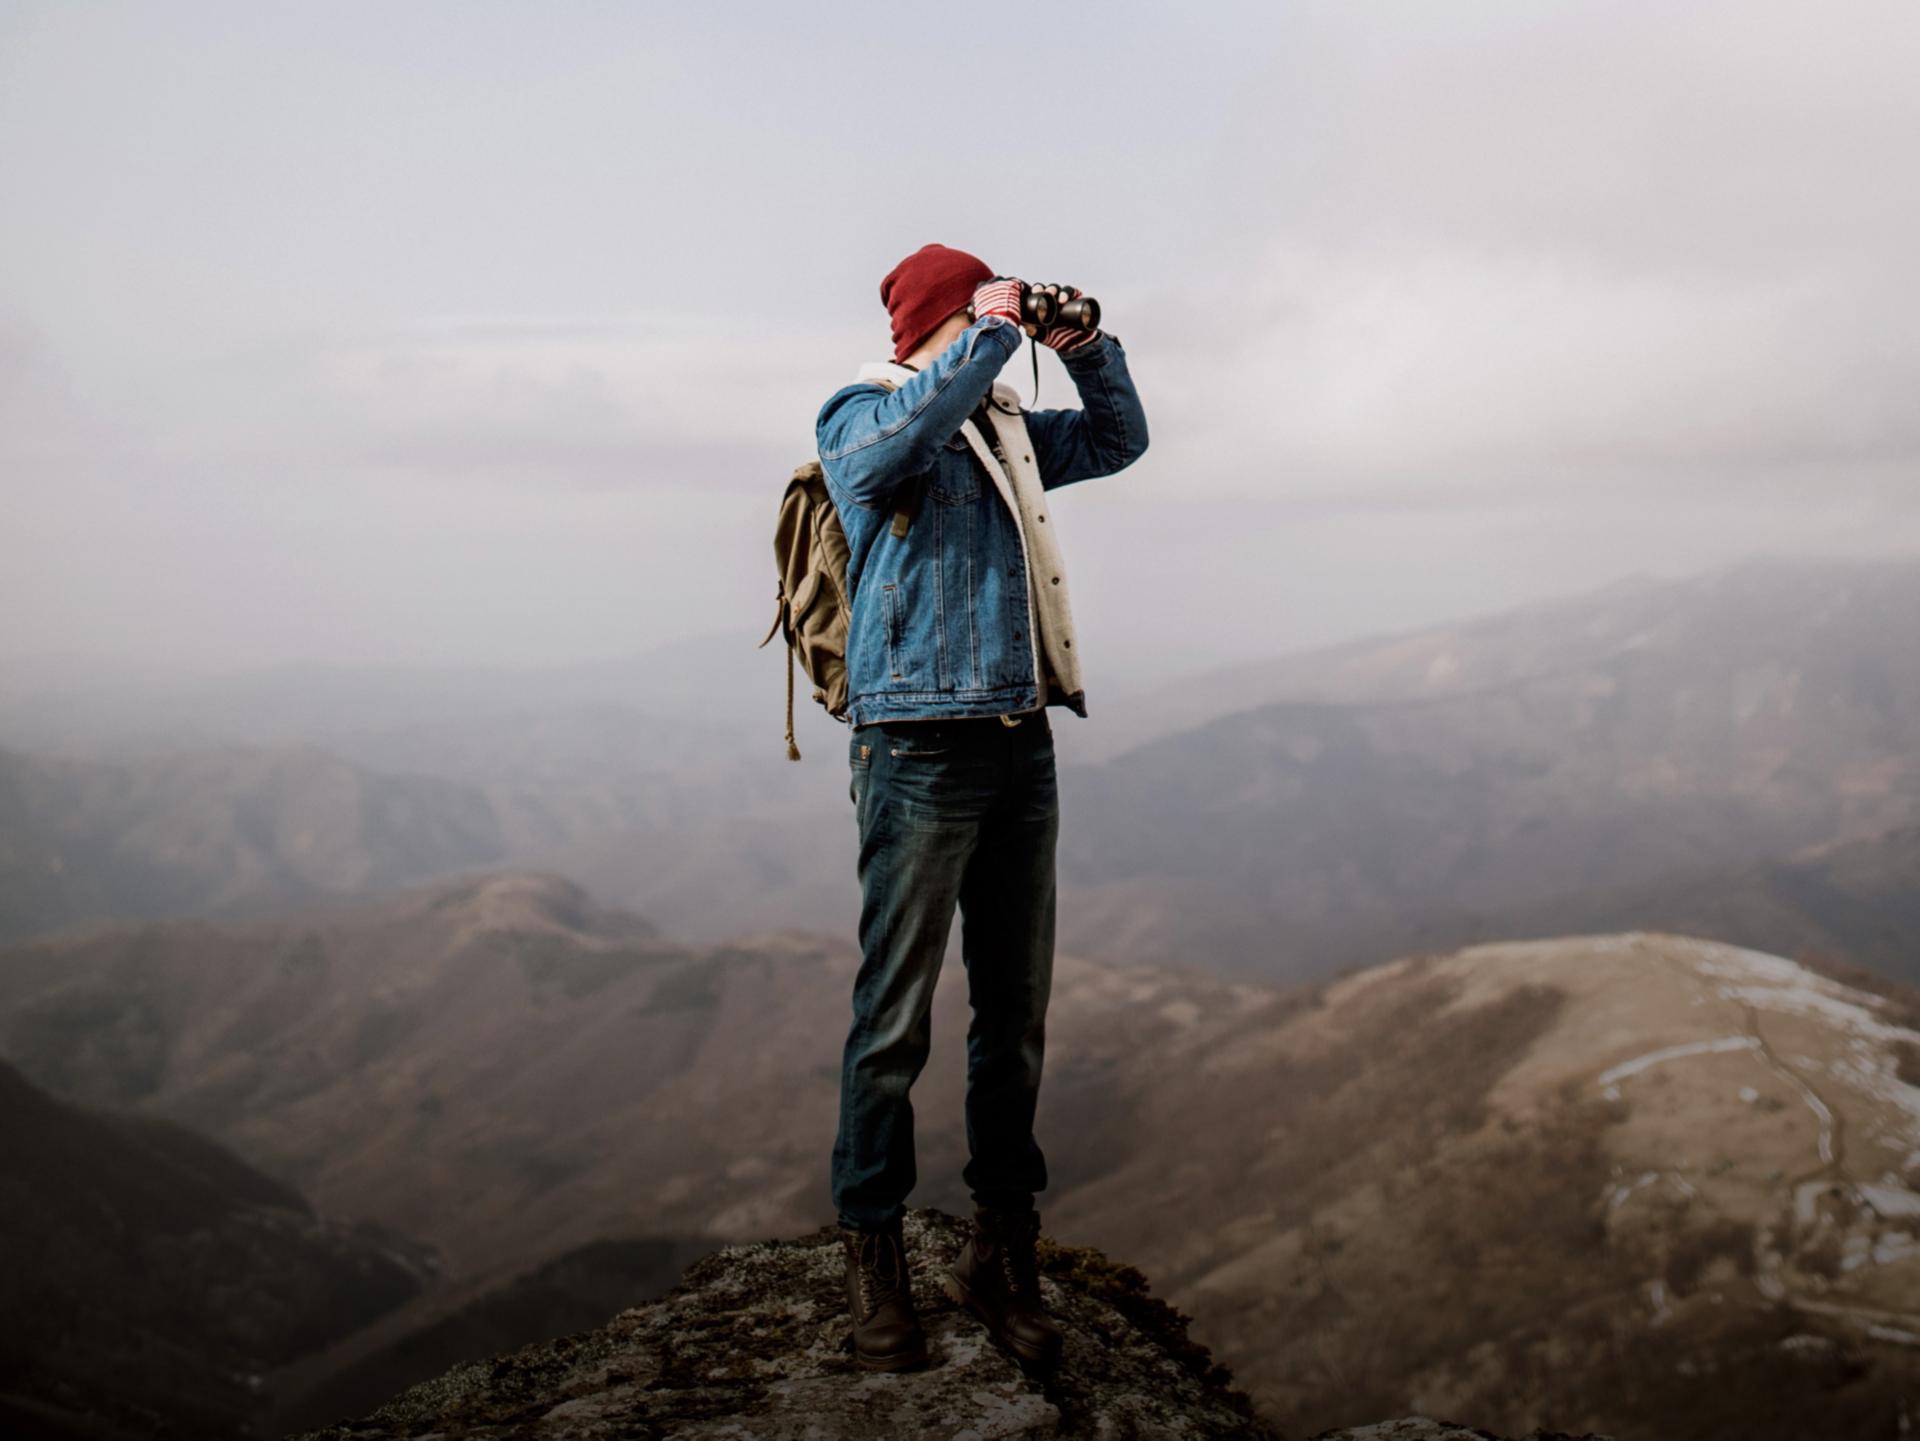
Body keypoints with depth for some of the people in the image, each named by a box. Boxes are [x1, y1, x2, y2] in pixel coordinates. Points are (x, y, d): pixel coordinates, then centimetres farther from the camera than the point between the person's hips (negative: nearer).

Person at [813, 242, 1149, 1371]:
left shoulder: (1008, 427, 19)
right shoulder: (861, 415, -1)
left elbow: (1119, 440, 29)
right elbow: (898, 441, -24)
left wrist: (1085, 348, 13)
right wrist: (995, 334, -17)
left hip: (1022, 746, 7)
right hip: (920, 747, -7)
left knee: (1018, 1013, 9)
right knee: (897, 1015, -4)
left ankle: (1004, 1252, 17)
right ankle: (874, 1254, 6)